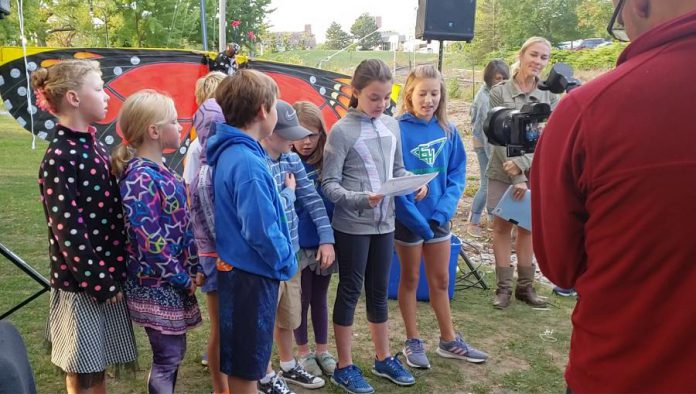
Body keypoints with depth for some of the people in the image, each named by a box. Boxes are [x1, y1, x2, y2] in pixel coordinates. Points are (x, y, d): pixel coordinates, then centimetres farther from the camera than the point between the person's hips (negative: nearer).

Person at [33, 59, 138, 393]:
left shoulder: (91, 144, 7)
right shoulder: (60, 158, -19)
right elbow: (68, 232, -20)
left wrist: (113, 276, 12)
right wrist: (100, 284, -15)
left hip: (107, 273, 7)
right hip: (82, 282, -7)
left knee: (98, 365, 20)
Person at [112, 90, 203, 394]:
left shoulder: (160, 170, 8)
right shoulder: (140, 178, -21)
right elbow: (150, 241, -23)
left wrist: (194, 268, 7)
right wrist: (183, 279, -13)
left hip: (174, 282, 9)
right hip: (157, 284, -9)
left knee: (174, 353, 19)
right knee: (167, 359, 4)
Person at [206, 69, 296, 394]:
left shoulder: (229, 153, 6)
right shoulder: (247, 162, -23)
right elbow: (261, 230, -25)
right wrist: (287, 263, -10)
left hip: (239, 269, 9)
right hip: (252, 274, -9)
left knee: (240, 363, 24)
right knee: (246, 367, 7)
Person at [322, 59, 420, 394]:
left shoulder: (391, 126, 4)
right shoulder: (342, 131, -12)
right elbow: (329, 184, -14)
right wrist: (360, 199, -28)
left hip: (384, 223, 5)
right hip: (351, 226, -5)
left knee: (379, 291, 17)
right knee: (350, 292, 6)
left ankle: (383, 359, 33)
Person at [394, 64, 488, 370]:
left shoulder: (448, 130, -1)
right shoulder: (398, 130, -15)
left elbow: (457, 174, 1)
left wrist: (442, 211, -13)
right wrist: (418, 221, -19)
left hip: (439, 216, 4)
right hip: (408, 218, -4)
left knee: (441, 279, 17)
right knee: (410, 278, 13)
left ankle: (449, 341, 33)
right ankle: (413, 341, 29)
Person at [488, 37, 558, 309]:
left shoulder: (550, 96, 1)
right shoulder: (500, 92, -5)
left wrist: (522, 163, -20)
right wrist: (516, 177, -15)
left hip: (535, 172, 2)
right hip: (503, 172, -1)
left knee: (528, 227, 10)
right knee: (502, 226, 4)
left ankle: (525, 286, 21)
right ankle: (503, 287, 15)